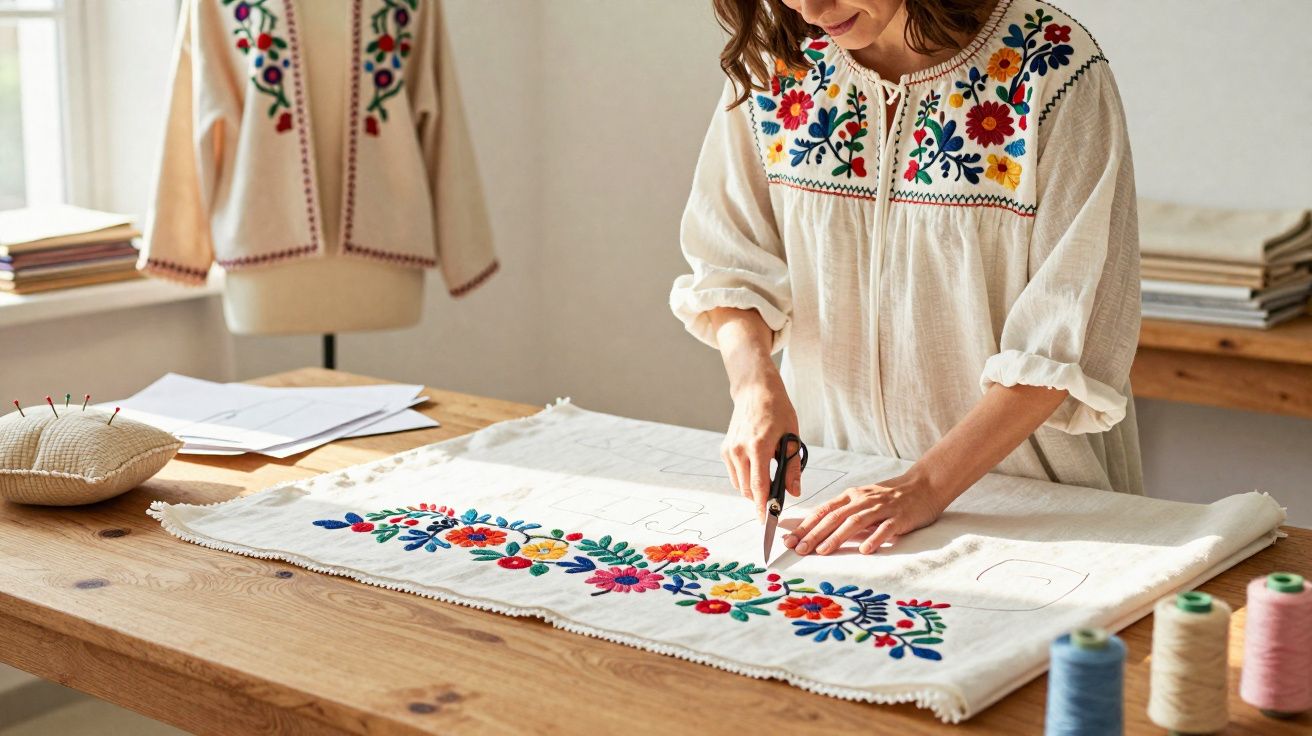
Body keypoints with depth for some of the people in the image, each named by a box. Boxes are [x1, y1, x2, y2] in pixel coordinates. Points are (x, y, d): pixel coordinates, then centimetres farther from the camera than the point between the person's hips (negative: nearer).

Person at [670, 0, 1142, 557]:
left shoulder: (1056, 71, -14)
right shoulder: (775, 63, -2)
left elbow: (1064, 337, -16)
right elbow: (732, 261, 4)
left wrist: (929, 484, -21)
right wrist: (755, 381, -15)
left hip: (1020, 480, -3)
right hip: (834, 472, 4)